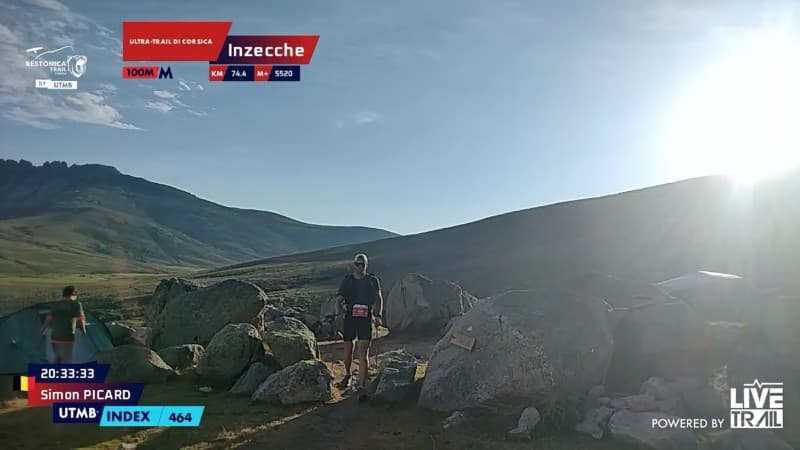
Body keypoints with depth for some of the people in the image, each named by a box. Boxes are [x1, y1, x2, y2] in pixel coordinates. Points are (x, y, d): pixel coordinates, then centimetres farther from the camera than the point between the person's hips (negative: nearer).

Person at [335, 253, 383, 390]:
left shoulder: (372, 280, 6)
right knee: (348, 349, 12)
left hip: (365, 318, -2)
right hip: (349, 318, 3)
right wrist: (341, 305, -12)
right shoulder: (347, 280, 10)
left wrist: (378, 315, -8)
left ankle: (361, 383, -9)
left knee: (363, 352, -9)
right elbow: (340, 298, 11)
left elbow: (378, 299, 5)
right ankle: (347, 375, 35)